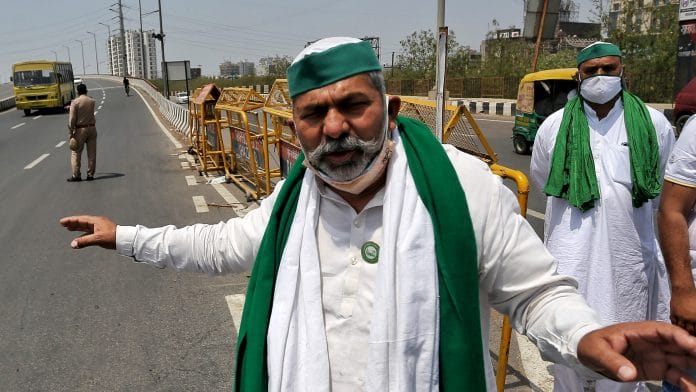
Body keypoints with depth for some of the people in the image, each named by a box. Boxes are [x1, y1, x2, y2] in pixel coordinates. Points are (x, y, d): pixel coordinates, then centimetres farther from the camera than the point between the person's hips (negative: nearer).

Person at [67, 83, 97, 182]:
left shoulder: (75, 102, -10)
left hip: (80, 129, -4)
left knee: (76, 153, 4)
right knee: (92, 153, 7)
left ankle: (76, 175, 2)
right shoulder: (92, 101, 4)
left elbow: (72, 119, -14)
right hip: (92, 128, 4)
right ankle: (90, 174, 10)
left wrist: (71, 132, -7)